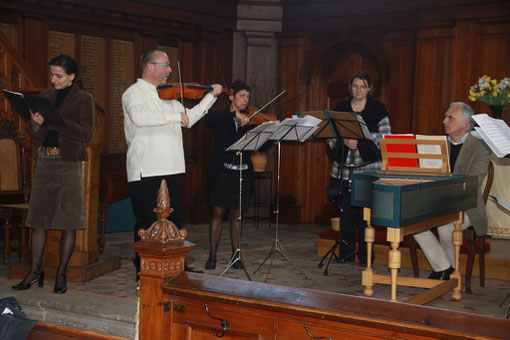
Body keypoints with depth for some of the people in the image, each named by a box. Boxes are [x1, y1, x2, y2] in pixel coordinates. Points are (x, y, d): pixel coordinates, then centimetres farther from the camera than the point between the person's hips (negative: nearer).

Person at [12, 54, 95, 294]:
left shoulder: (84, 100, -1)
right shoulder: (46, 97, 13)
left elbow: (86, 134, -12)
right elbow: (35, 133, 13)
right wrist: (36, 123, -10)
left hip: (69, 163, -5)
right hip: (44, 161, 5)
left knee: (68, 221, -1)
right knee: (38, 218, 5)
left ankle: (61, 274, 7)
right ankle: (35, 271, 13)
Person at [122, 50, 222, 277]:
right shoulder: (134, 93, -6)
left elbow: (189, 118, 26)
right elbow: (140, 116, -27)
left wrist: (211, 96, 20)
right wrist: (176, 116, -24)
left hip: (171, 169, 8)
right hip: (145, 171, -8)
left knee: (175, 220, 13)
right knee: (146, 223, 0)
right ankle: (142, 270, 10)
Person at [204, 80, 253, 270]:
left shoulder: (250, 121, 7)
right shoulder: (222, 117, 1)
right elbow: (208, 119, -23)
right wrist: (235, 114, -31)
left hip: (242, 172, 2)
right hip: (221, 171, -2)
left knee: (236, 215, 8)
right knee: (218, 213, 0)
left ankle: (235, 255, 13)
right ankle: (212, 256, 7)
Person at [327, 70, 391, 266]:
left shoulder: (378, 108, 3)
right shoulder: (340, 108, 10)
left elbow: (386, 137, -3)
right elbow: (330, 135, 7)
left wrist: (364, 133, -16)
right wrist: (344, 141, -13)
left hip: (368, 167, -3)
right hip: (343, 167, 3)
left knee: (365, 211, -3)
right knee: (345, 209, 5)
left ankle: (365, 255, 8)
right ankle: (346, 252, 17)